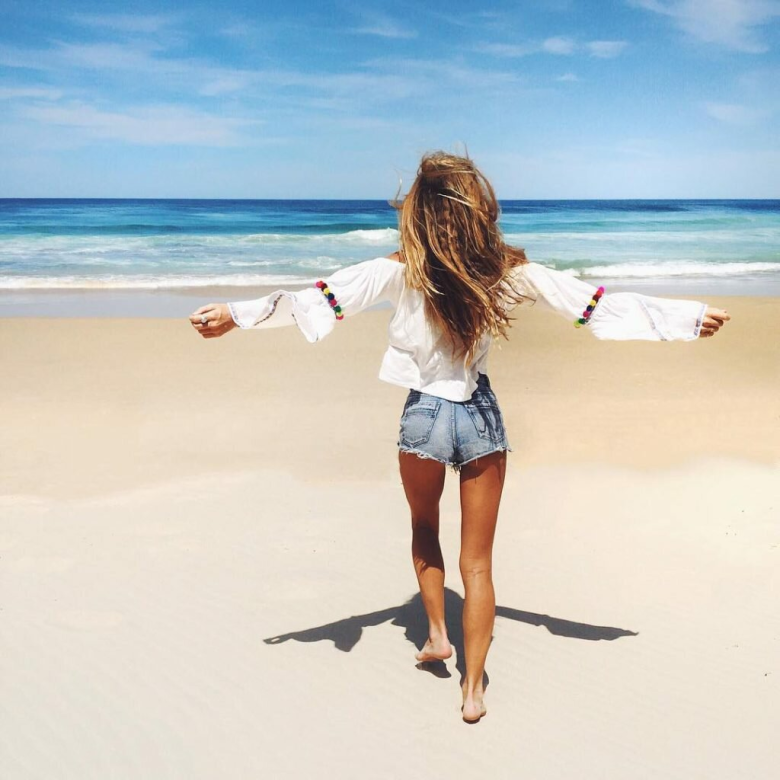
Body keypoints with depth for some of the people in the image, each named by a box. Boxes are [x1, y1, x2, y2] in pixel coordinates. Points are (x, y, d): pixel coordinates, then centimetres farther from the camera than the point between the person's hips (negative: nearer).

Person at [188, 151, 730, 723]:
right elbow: (596, 304, -5)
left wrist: (237, 314, -18)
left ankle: (437, 635, 35)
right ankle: (473, 689, 20)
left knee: (425, 528, 30)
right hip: (482, 415, 1)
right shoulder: (510, 272, -9)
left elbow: (317, 300, -20)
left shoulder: (401, 271, -15)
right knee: (478, 562, 12)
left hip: (425, 416, -1)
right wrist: (691, 317, 3)